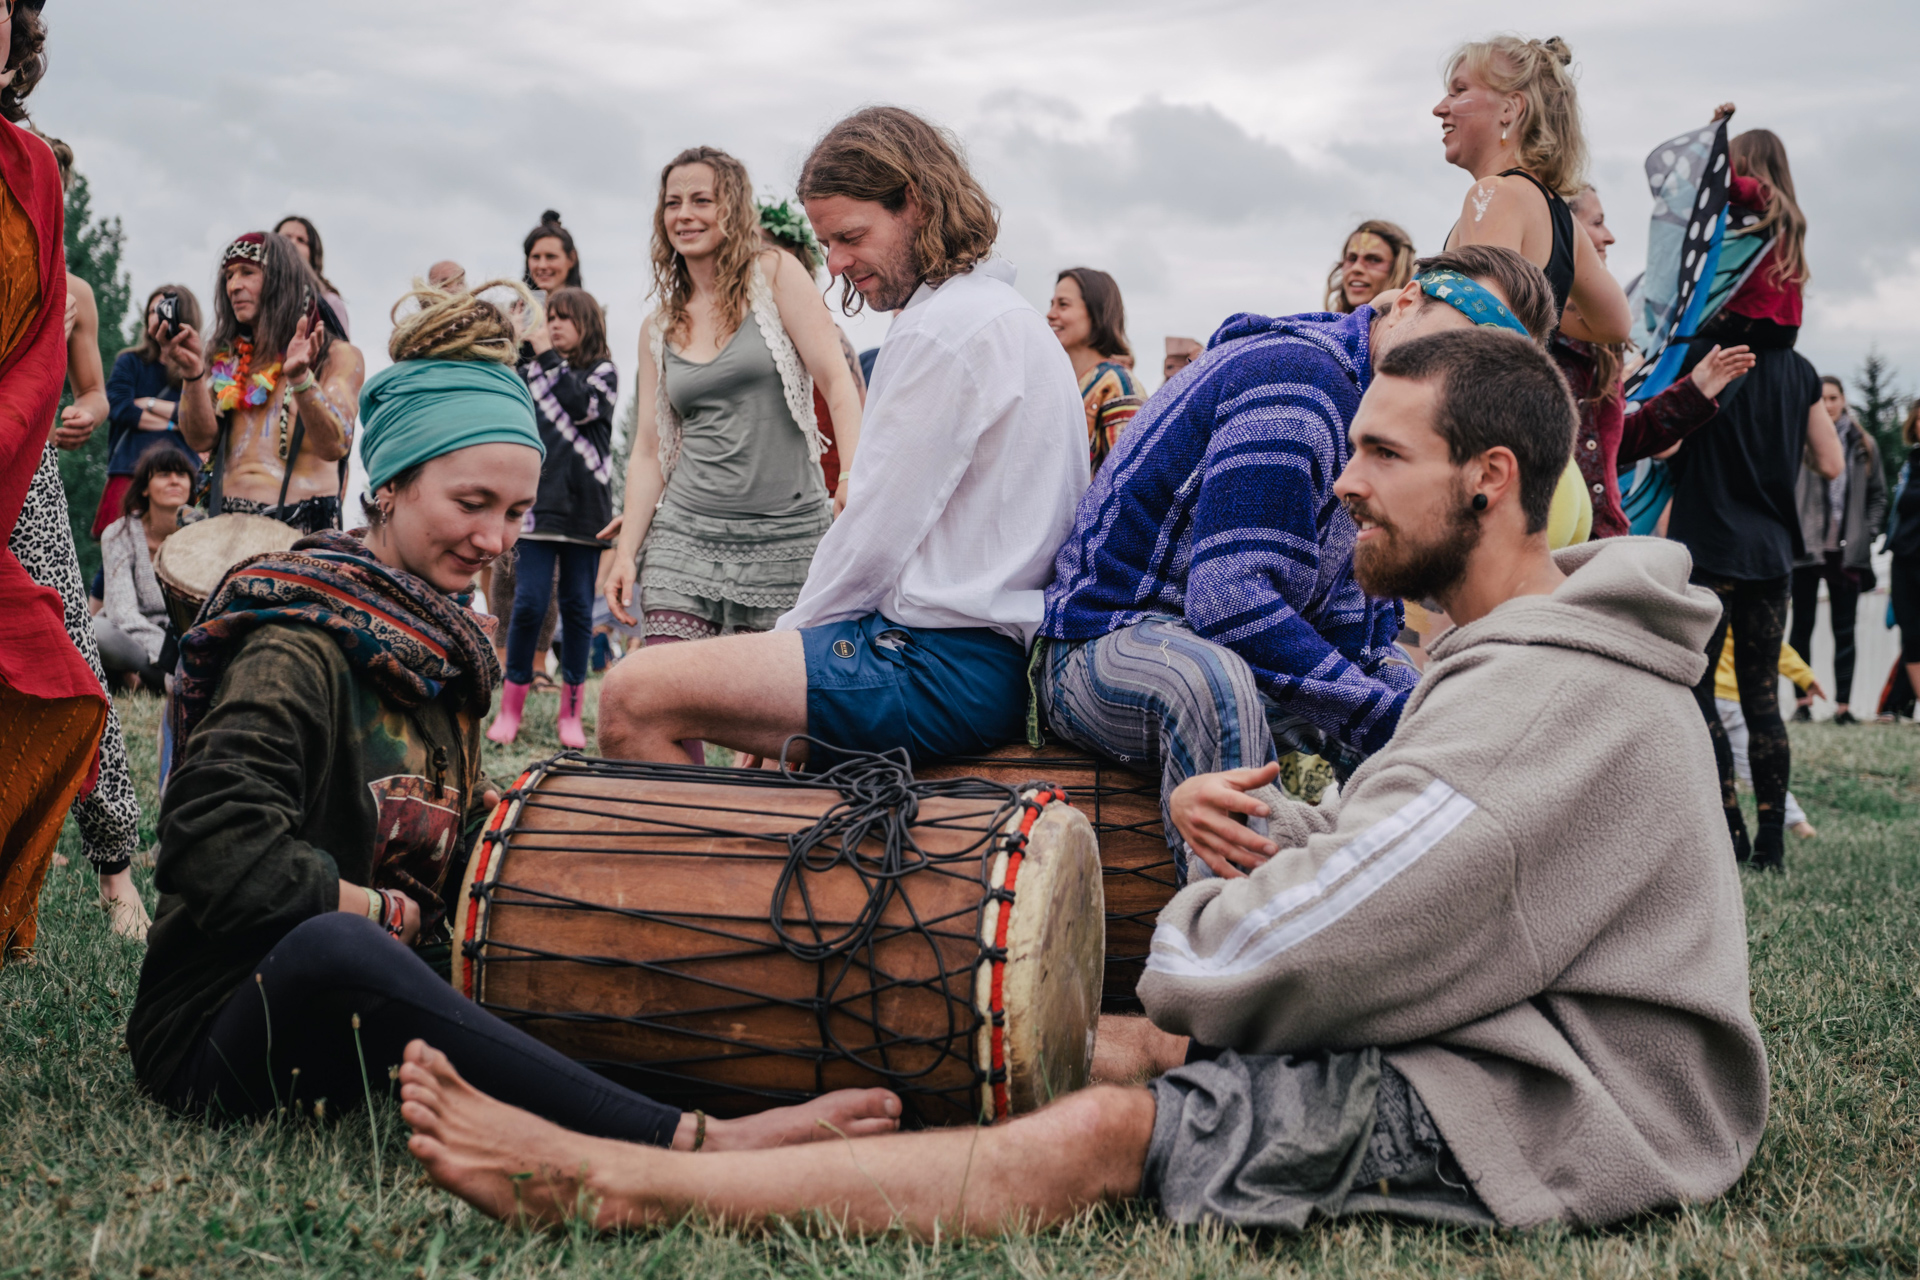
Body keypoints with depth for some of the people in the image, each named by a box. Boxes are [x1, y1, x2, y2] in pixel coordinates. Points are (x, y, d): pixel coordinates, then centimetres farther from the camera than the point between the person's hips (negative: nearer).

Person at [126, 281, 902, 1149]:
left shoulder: (440, 651, 15)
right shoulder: (298, 645, -13)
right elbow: (218, 856, -26)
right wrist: (385, 913, -14)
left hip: (374, 1014, 10)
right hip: (218, 1037, -10)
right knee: (334, 946, -41)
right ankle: (696, 1144, -51)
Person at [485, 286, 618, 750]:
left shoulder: (602, 372, 7)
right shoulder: (530, 369, 14)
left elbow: (582, 406, -12)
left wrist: (547, 355, -7)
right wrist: (523, 350, -7)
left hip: (584, 505, -1)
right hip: (538, 502, 1)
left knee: (577, 606, 4)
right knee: (528, 603, -5)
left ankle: (571, 711, 11)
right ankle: (511, 707, 3)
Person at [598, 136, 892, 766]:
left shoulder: (775, 275, 4)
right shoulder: (659, 327, 16)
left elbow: (837, 380, -6)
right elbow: (649, 451, 15)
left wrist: (854, 474, -21)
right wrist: (625, 553, 5)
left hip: (788, 536, -3)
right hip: (685, 535, 4)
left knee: (778, 721, -5)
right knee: (666, 716, -9)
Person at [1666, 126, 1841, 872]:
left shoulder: (1707, 357, -9)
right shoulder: (1798, 372, 7)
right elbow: (1830, 463, 11)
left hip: (1709, 547, -5)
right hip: (1773, 552, 6)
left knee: (1693, 686, 2)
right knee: (1761, 696, 10)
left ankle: (1728, 831, -4)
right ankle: (1772, 838, 13)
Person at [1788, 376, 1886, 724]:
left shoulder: (1863, 445, 9)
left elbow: (1878, 494, 14)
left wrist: (1869, 532, 3)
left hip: (1848, 550, 2)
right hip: (1806, 548, -2)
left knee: (1845, 629, 3)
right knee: (1802, 624, 4)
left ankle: (1843, 705, 5)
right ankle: (1802, 701, 9)